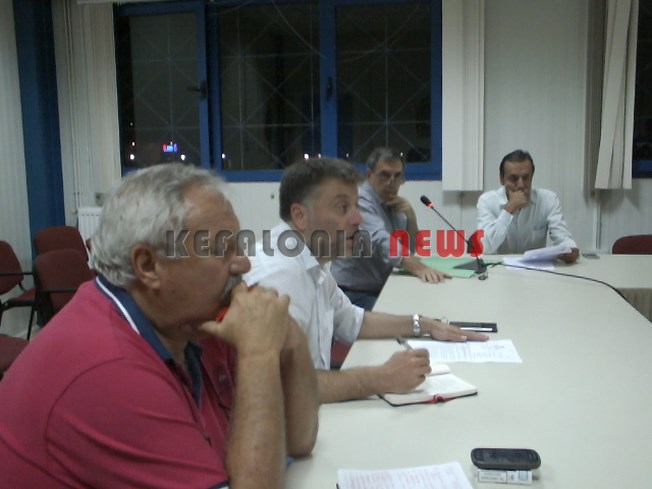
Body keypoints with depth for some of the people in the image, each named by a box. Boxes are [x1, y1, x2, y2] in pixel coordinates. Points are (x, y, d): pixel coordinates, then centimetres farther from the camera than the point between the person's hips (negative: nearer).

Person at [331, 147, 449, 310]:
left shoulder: (391, 204, 9)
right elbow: (382, 242, -33)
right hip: (354, 295, -8)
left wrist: (410, 215, -5)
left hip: (378, 291, 8)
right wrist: (418, 267, -47)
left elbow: (409, 249, 11)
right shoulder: (359, 201, -16)